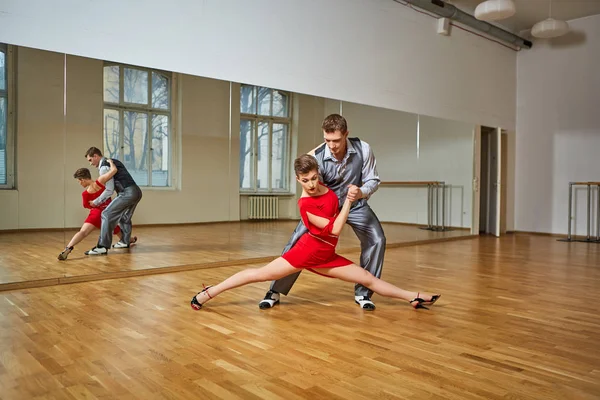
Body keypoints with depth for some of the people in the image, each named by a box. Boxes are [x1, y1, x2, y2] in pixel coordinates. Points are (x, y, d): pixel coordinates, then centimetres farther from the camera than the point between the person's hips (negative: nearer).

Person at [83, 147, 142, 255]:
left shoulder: (104, 167, -6)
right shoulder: (113, 161, 23)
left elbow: (109, 189, -11)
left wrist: (96, 202, 0)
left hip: (128, 193, -10)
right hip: (136, 191, 10)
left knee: (107, 214, -11)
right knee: (124, 216, 26)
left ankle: (103, 247, -15)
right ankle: (125, 241, 39)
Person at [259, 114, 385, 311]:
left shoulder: (363, 149, -24)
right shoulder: (317, 157, -28)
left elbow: (373, 180, -15)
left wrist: (361, 192, -38)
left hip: (355, 204, 1)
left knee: (377, 240, -18)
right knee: (297, 241, -11)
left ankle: (363, 293, 1)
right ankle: (275, 291, 7)